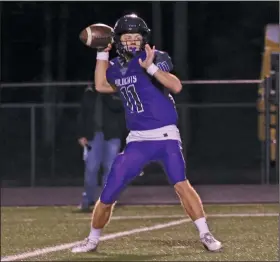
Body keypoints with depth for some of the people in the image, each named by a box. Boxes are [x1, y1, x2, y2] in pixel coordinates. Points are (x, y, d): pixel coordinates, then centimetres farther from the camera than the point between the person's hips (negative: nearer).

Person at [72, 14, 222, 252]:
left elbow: (176, 86, -22)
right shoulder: (116, 67, 8)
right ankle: (93, 239, 25)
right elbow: (101, 86, 27)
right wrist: (102, 52, 18)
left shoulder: (154, 58, -9)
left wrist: (150, 67, -32)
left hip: (165, 136, -5)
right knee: (107, 197, 4)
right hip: (137, 140, 5)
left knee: (181, 183, -27)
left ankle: (206, 235, -19)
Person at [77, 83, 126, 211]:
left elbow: (116, 106, -19)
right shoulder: (89, 93, 9)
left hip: (112, 135, -2)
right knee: (91, 168, -3)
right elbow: (82, 114, 9)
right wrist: (81, 135, 2)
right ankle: (88, 199, 10)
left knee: (110, 168, -2)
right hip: (93, 135, 2)